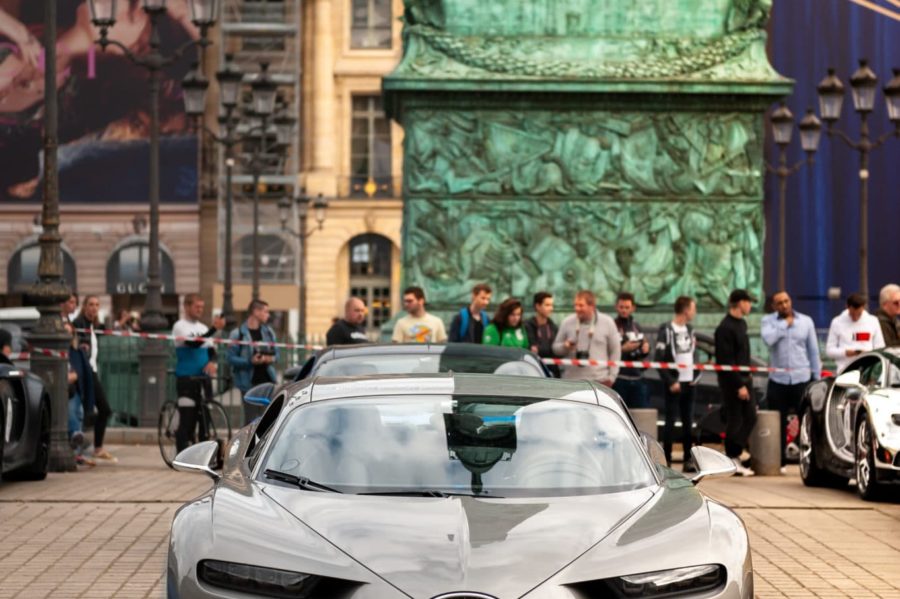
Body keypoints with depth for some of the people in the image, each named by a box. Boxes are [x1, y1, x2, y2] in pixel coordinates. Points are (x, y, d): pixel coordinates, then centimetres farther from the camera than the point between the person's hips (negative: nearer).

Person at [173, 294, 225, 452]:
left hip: (204, 378, 6)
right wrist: (213, 329, -28)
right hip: (186, 378, -6)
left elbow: (211, 350, 16)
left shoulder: (203, 328, 17)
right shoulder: (180, 326, -4)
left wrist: (211, 362, -7)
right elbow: (193, 343, -20)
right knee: (187, 419, -8)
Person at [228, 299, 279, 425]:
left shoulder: (268, 331, 10)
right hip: (249, 383, -4)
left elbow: (276, 353, 17)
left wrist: (271, 359, -6)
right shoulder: (238, 334, -5)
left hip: (267, 381, 4)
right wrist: (250, 361, -20)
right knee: (251, 419, -2)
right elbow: (231, 358, -7)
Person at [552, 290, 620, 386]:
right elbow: (556, 347, 11)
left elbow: (615, 350, 6)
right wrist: (565, 346, -12)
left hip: (599, 381, -1)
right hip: (572, 381, 1)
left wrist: (611, 376, 0)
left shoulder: (607, 323, 2)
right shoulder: (567, 323, 4)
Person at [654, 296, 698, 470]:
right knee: (670, 421, -4)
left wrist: (694, 376, 7)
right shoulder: (666, 330, -9)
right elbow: (659, 359, -13)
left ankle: (688, 460, 13)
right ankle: (667, 461, -1)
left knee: (688, 422, 8)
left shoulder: (689, 329, 13)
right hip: (675, 383, -7)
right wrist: (670, 382, -16)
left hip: (688, 383, 7)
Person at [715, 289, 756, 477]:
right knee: (734, 421, -3)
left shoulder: (741, 323, 13)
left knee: (750, 417, 8)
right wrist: (739, 385, -20)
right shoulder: (725, 328, -17)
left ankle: (734, 453, 15)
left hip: (743, 378, 9)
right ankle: (733, 460, 5)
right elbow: (726, 360, -20)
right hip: (731, 381, -9)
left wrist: (747, 378, 14)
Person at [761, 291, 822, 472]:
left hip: (802, 379, 0)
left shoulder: (806, 321, 7)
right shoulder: (768, 321, 3)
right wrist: (785, 324, -9)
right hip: (778, 380, 0)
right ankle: (780, 462, 12)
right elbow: (768, 339, -18)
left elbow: (813, 350, 10)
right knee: (778, 424, 4)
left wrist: (817, 378, 7)